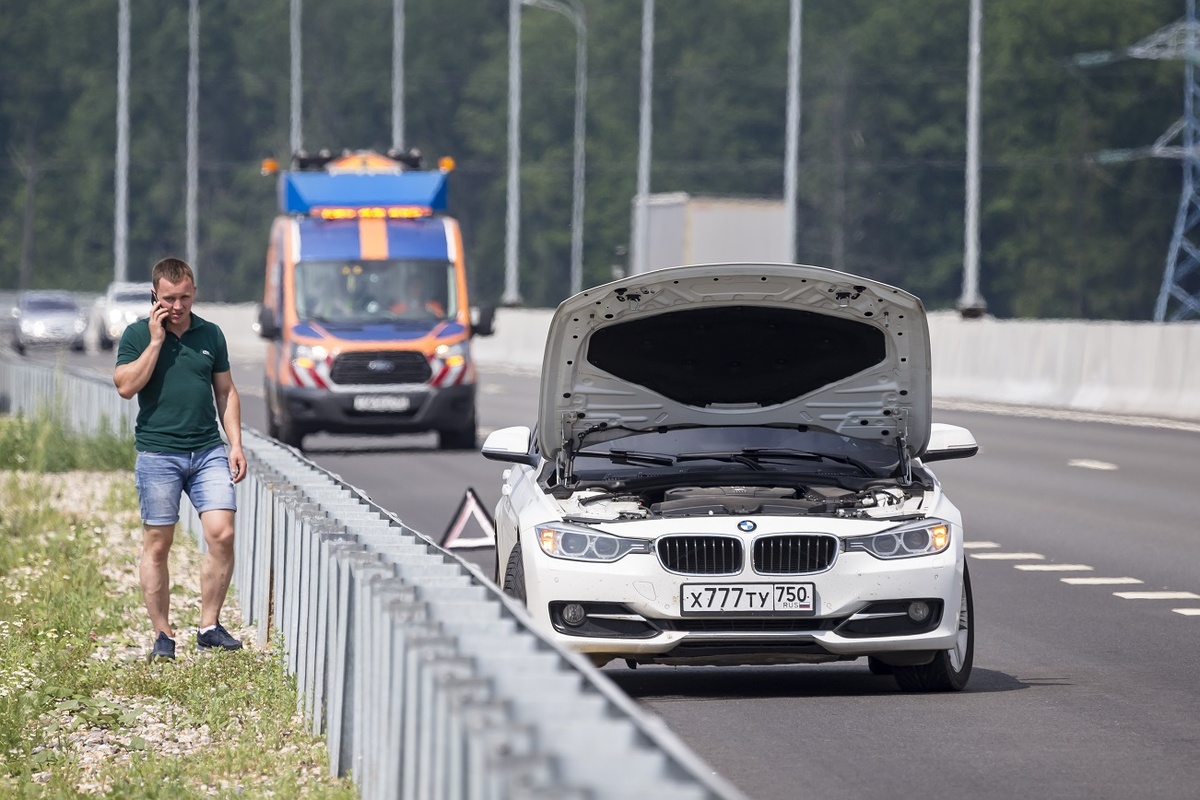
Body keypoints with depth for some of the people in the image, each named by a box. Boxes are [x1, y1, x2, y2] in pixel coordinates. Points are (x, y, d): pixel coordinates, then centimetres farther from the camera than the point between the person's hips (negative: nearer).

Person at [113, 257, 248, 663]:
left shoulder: (210, 335, 10)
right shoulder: (137, 335, 1)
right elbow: (126, 386, -12)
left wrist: (236, 445, 8)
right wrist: (156, 340, -13)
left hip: (208, 451, 3)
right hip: (158, 454, -3)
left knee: (222, 534, -8)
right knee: (157, 545, 0)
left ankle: (209, 626, 3)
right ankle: (162, 635, 8)